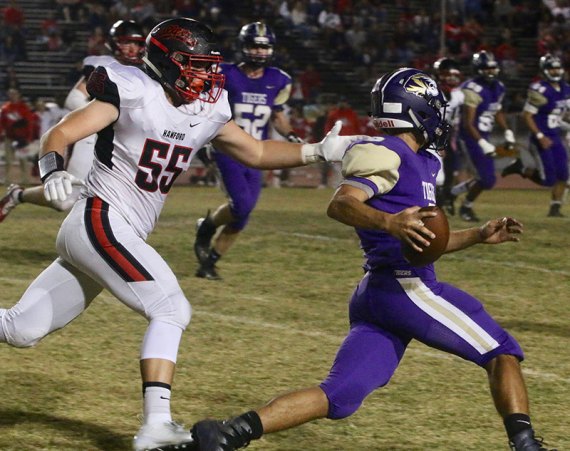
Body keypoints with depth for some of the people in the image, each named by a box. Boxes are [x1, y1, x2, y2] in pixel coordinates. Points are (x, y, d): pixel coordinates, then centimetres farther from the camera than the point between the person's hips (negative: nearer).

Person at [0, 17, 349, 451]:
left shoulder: (206, 112, 10)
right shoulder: (133, 94, -11)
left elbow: (256, 152, 20)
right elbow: (62, 134, -16)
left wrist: (319, 151, 9)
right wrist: (54, 169, -36)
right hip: (99, 222, -8)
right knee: (171, 309, -17)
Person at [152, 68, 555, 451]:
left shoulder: (423, 163, 24)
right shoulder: (386, 154, -7)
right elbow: (341, 204, -23)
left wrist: (478, 236, 22)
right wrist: (388, 222, -40)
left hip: (373, 293, 9)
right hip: (406, 287, -9)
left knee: (340, 395, -2)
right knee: (502, 352, 4)